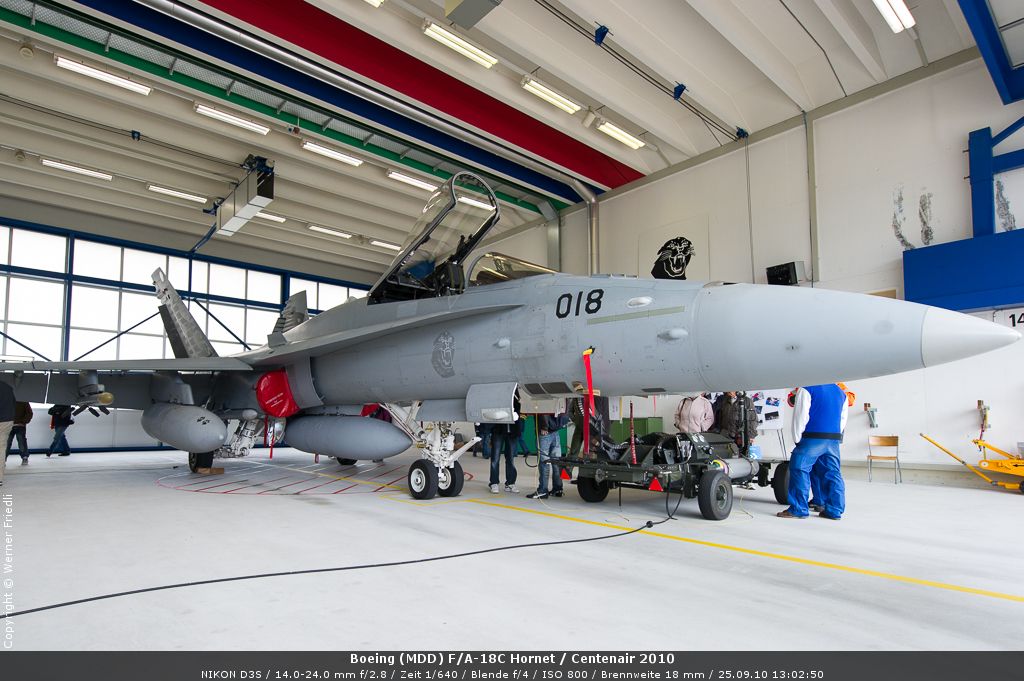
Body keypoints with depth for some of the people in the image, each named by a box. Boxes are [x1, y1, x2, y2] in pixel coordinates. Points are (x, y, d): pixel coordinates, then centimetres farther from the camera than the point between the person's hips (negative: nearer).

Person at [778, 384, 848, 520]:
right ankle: (835, 510, 12)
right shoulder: (841, 392, 16)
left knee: (799, 470, -3)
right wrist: (835, 437, 21)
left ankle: (798, 509, -5)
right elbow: (843, 418, 18)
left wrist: (797, 439, -2)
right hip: (834, 439, 7)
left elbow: (800, 416, -9)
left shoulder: (807, 389, -5)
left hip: (813, 438, -7)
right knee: (832, 473, 10)